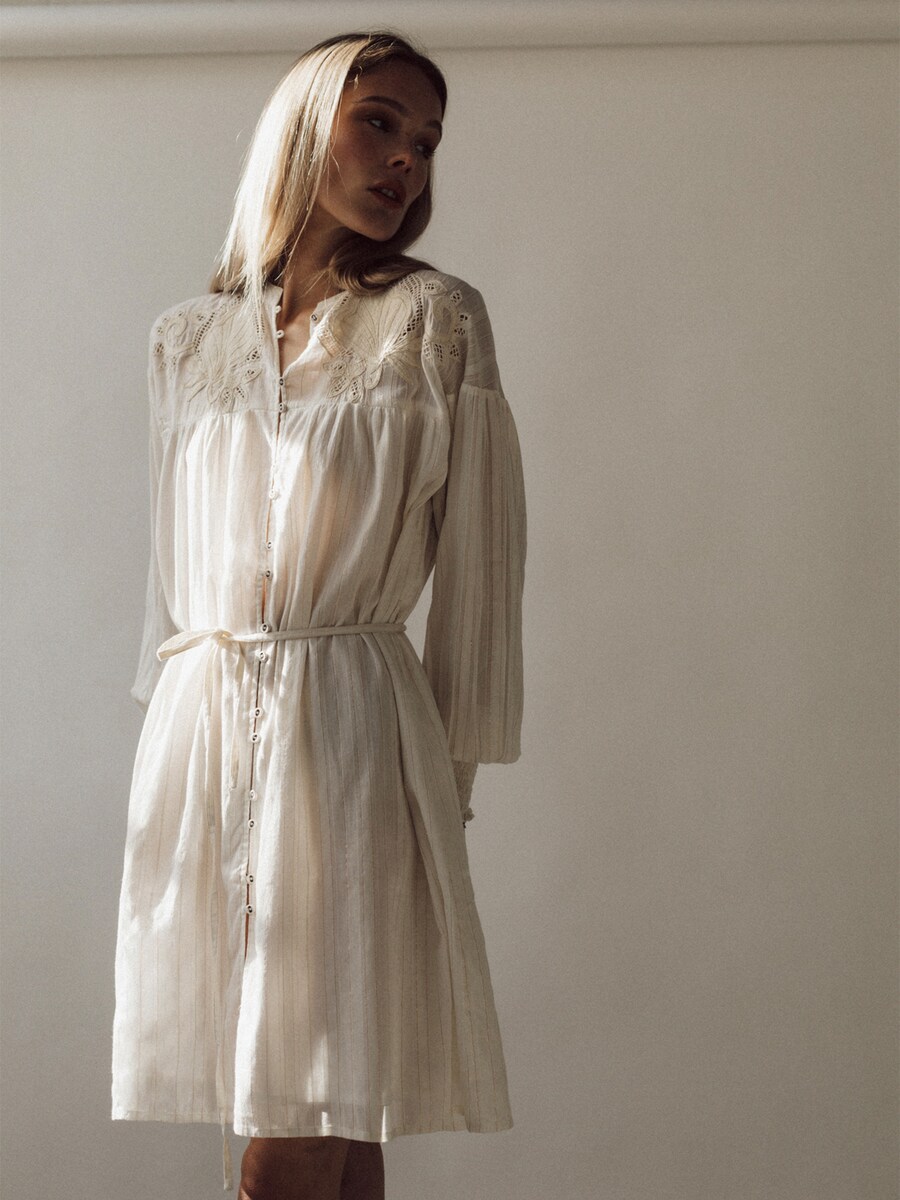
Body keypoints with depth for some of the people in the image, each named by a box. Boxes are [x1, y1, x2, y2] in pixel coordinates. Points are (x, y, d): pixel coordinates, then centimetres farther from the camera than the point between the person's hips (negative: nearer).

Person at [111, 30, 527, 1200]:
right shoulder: (190, 339, 14)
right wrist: (179, 717, 15)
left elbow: (478, 561, 3)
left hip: (350, 738, -3)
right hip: (196, 732, 4)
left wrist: (451, 771, 1)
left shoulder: (436, 320, 4)